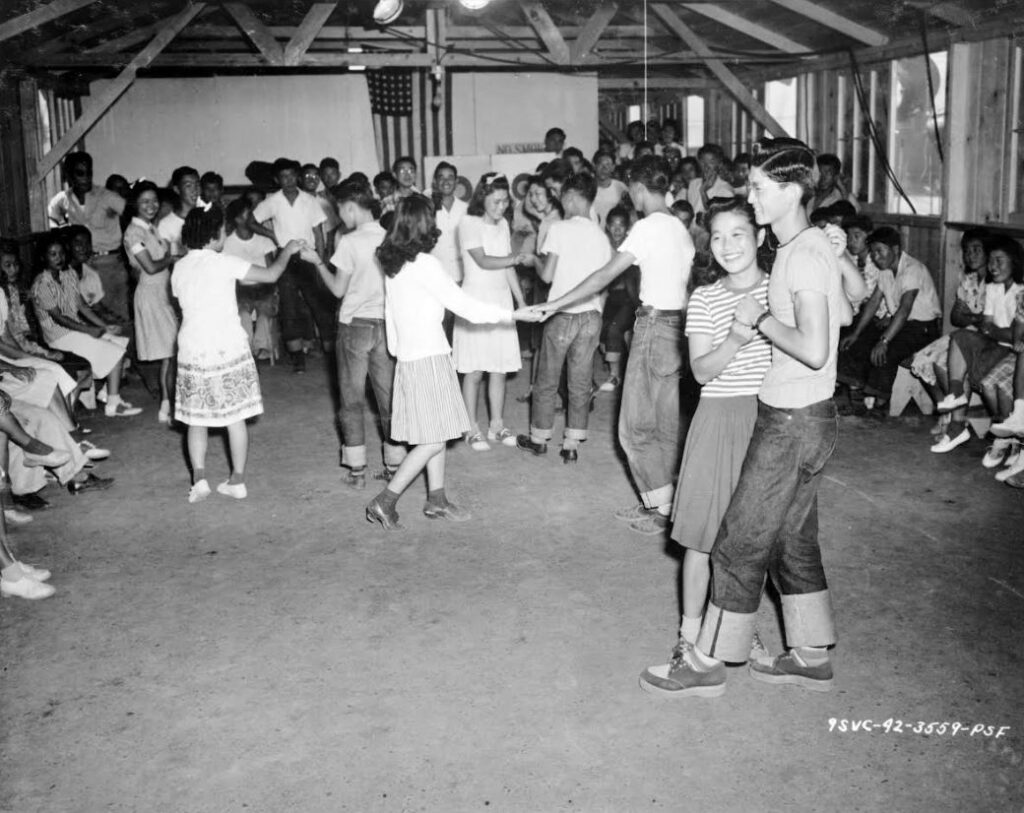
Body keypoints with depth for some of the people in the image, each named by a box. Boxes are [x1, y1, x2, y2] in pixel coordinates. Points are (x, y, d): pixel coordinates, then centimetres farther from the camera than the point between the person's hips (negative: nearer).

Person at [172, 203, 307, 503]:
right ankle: (237, 480, 10)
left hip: (193, 351, 3)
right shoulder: (224, 263, -10)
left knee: (196, 418, 11)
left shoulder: (179, 268, 4)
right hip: (228, 349, -3)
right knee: (235, 416, 7)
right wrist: (287, 251, 8)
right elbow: (271, 275, -9)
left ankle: (199, 478, -1)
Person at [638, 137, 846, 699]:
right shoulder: (807, 246, 11)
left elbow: (814, 349, -28)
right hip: (795, 418, 10)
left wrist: (761, 318, -16)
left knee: (741, 543, 0)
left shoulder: (804, 254, -19)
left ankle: (707, 663, 12)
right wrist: (756, 324, 5)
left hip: (793, 424, -10)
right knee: (792, 540, 18)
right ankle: (811, 657, 30)